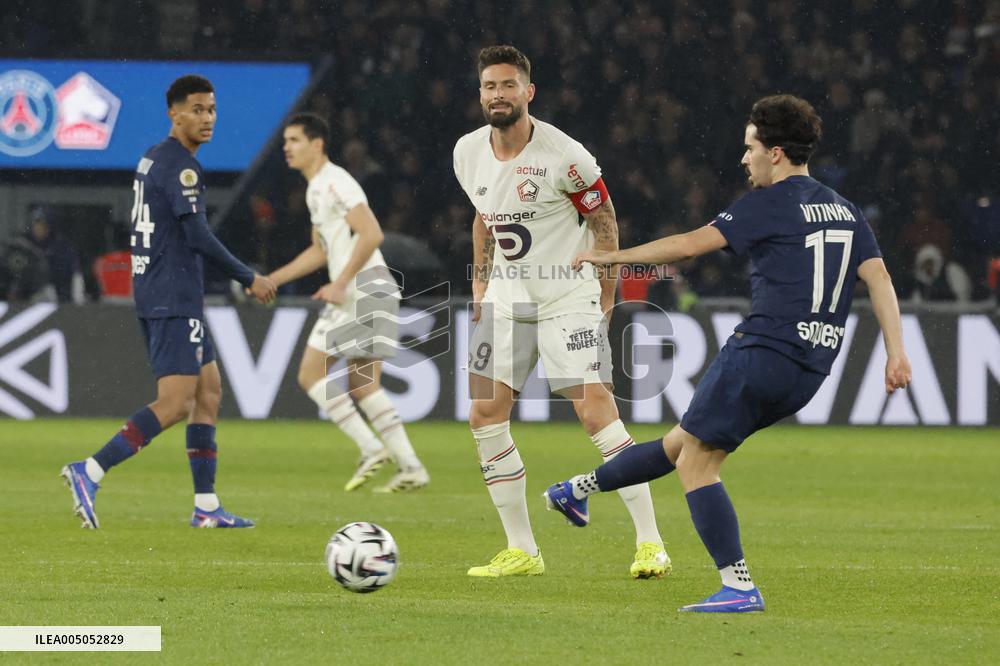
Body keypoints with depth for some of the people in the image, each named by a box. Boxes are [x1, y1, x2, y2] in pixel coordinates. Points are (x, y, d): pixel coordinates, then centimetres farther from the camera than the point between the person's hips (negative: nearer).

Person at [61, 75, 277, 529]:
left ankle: (206, 506, 10)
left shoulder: (152, 159, 16)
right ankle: (90, 472, -17)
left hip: (149, 290, 10)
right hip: (174, 298, -10)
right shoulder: (181, 165, -14)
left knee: (209, 391, 12)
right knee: (176, 403, -13)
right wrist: (249, 279, -11)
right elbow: (198, 237, -20)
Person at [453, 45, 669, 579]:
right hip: (507, 296, 6)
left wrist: (606, 299, -5)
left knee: (595, 412, -16)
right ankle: (521, 551, 5)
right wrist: (480, 284, 15)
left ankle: (650, 543, -11)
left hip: (569, 297, -6)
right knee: (485, 415, -3)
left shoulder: (564, 156, -16)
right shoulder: (469, 154, 1)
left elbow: (604, 222, -6)